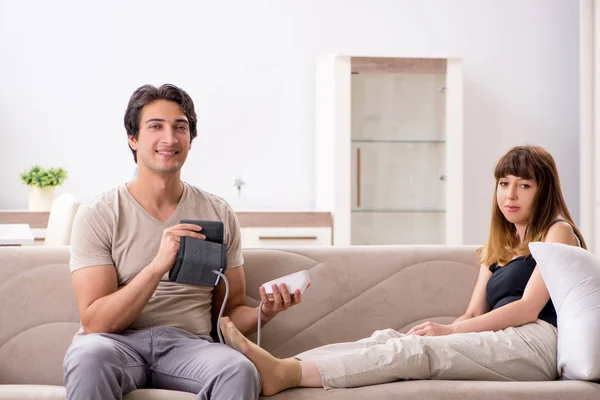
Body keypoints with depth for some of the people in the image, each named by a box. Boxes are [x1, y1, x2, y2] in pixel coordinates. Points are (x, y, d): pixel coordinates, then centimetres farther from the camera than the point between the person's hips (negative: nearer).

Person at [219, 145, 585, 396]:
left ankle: (283, 374, -42)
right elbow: (475, 312, 17)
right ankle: (280, 368, -35)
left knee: (413, 349, -28)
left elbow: (528, 307, -6)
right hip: (498, 340, 6)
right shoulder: (497, 245, 28)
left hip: (535, 341, -6)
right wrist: (443, 331, -6)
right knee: (388, 339, -19)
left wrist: (450, 331, -12)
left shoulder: (558, 231, 7)